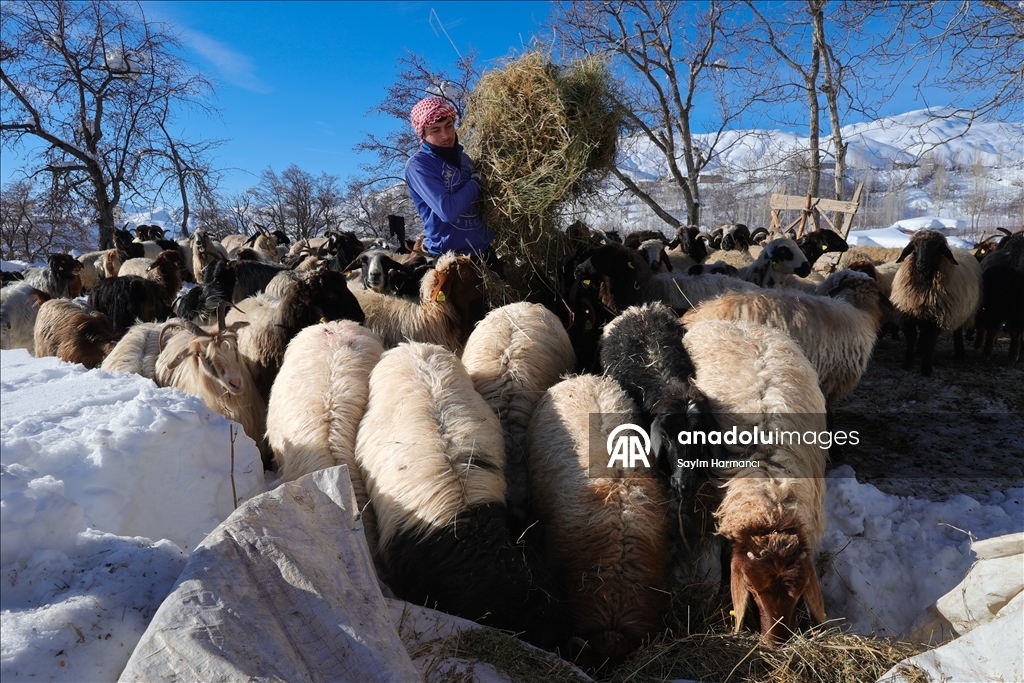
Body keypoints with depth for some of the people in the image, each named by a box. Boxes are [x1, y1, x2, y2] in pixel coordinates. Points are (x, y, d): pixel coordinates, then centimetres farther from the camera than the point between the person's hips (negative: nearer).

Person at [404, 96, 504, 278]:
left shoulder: (462, 157, 9)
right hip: (450, 255, -7)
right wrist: (476, 183, -11)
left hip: (483, 248, 7)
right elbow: (447, 211, -26)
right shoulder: (418, 165, -14)